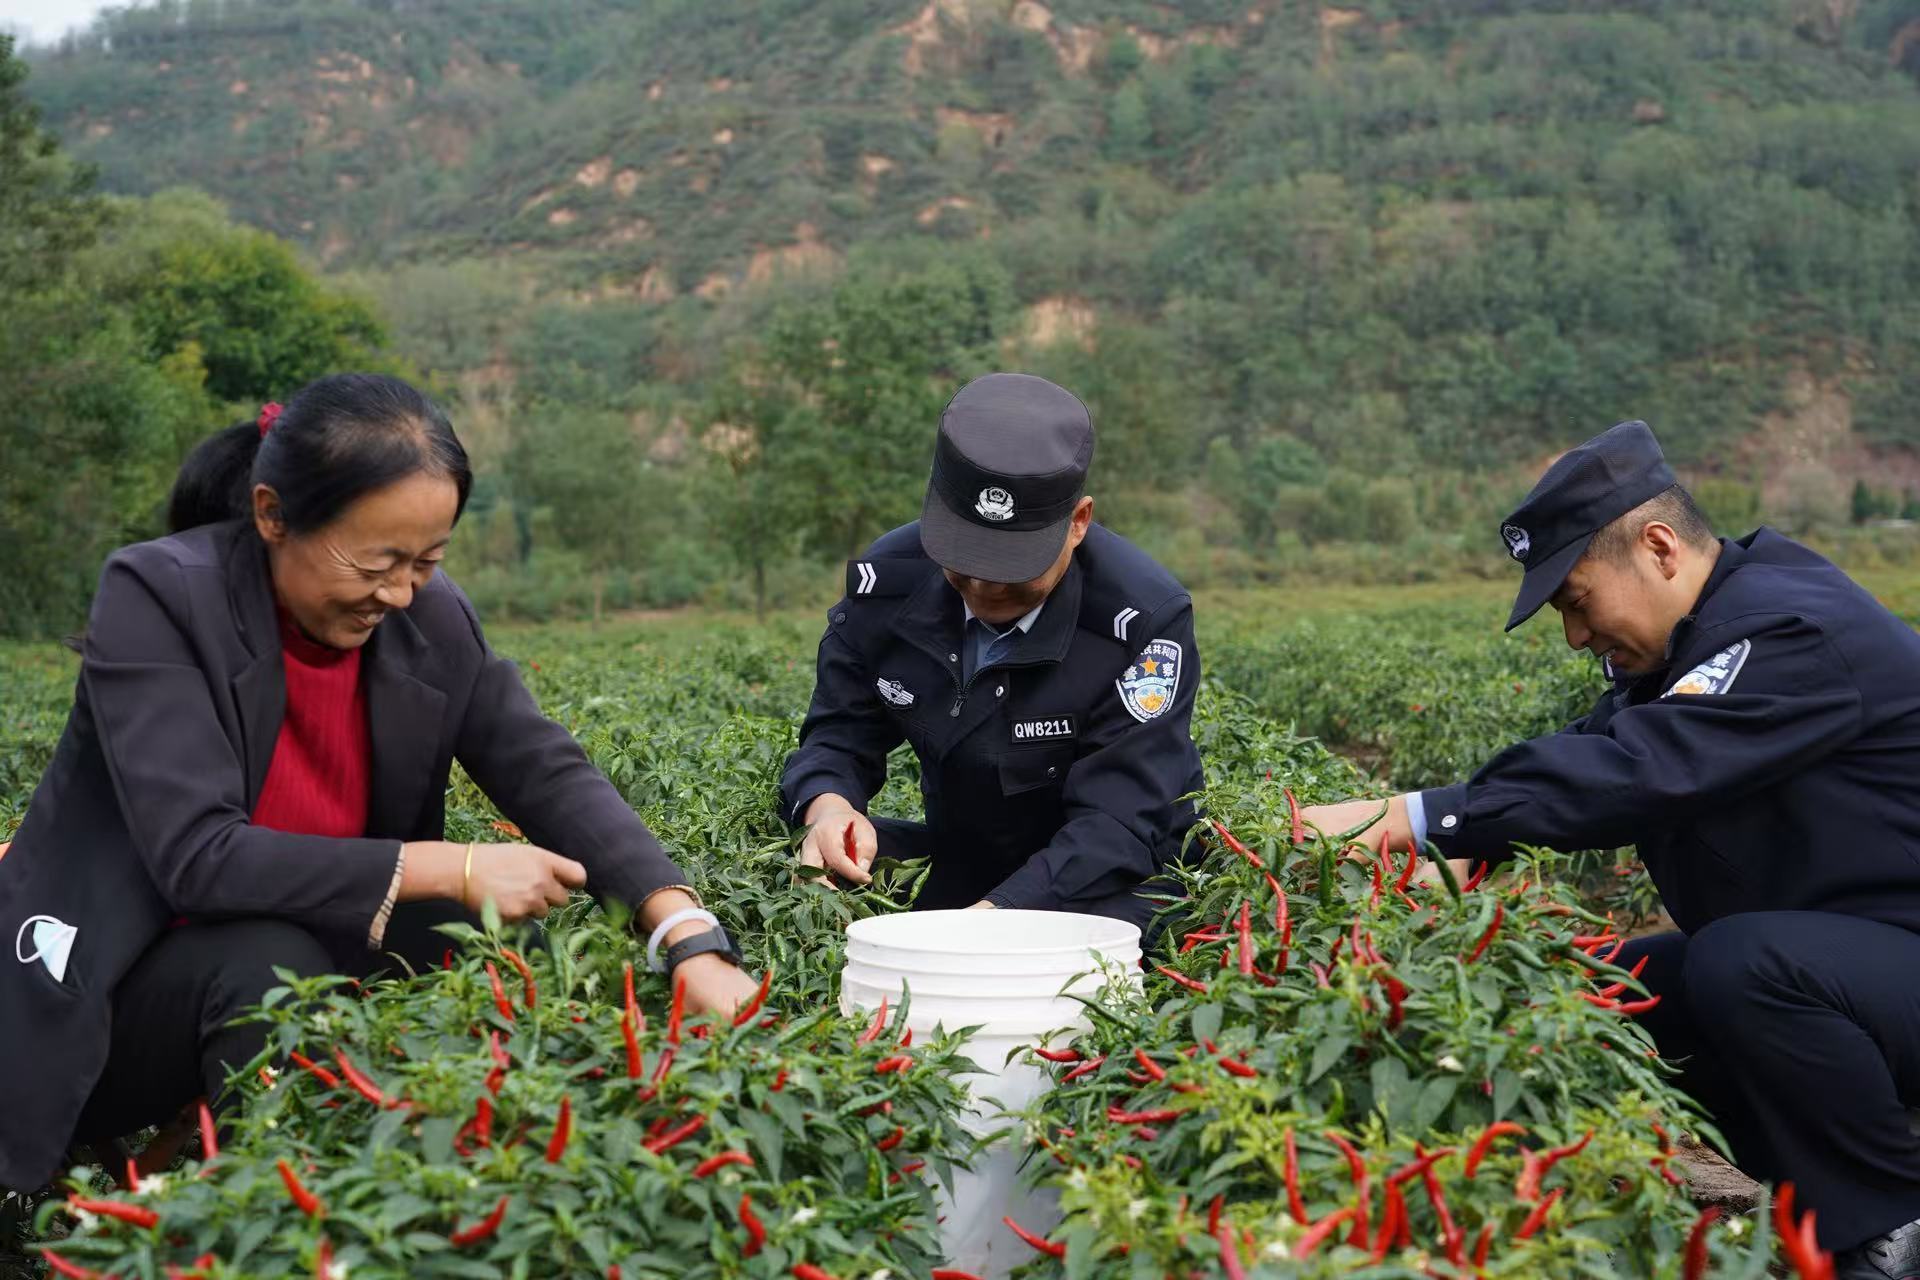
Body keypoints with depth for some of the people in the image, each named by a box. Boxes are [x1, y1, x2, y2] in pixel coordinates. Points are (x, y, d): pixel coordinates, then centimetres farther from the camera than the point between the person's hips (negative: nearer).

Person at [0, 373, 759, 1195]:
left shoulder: (432, 620, -8)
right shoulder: (157, 597, -22)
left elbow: (552, 777, -14)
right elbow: (197, 858, -30)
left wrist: (692, 939, -29)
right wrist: (453, 869, -32)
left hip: (309, 958, 5)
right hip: (111, 988, -4)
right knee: (273, 968, -34)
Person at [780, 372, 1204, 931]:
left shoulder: (1145, 618, -23)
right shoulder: (888, 578, -10)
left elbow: (1116, 824, -27)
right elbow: (840, 737, -2)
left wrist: (990, 916, -41)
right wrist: (828, 807, -27)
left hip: (1109, 892, -3)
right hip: (953, 873, 4)